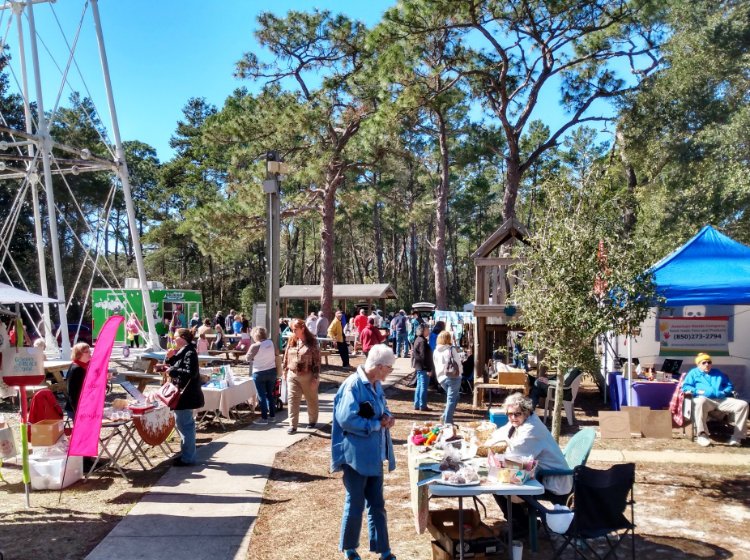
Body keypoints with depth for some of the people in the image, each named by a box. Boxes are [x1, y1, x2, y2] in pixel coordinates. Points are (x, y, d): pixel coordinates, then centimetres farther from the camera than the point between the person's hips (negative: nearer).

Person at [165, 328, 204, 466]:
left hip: (185, 395, -10)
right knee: (184, 424, 17)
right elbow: (169, 366, 20)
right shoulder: (180, 352, 14)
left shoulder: (190, 353, -16)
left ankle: (188, 458, 1)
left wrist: (173, 371, -20)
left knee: (184, 424, -6)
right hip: (181, 393, 10)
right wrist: (169, 357, 2)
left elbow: (191, 373, -26)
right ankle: (187, 453, 28)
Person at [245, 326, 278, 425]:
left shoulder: (255, 346, -17)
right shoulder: (270, 342, -1)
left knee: (262, 395, 2)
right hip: (272, 371, 5)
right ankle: (272, 415, 22)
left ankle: (264, 418, 4)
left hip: (259, 373, -5)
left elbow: (248, 358, -7)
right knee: (270, 394, 17)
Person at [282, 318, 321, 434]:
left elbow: (317, 360, -12)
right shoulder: (292, 341, 4)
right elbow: (286, 357, 12)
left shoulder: (312, 342, -11)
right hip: (292, 375, 4)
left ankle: (312, 421, 31)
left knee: (311, 400, 13)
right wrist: (285, 372, 10)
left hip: (308, 376, -4)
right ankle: (292, 425, 2)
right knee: (292, 400, -1)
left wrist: (315, 378, -14)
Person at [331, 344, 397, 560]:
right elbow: (346, 419, -26)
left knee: (377, 503, 15)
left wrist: (388, 417, -4)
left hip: (374, 454, 8)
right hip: (356, 455, -8)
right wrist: (377, 424, -18)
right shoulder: (353, 385, -20)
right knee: (355, 504, 7)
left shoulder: (376, 385, 7)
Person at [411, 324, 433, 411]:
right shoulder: (422, 341, -18)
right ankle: (422, 405, 4)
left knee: (419, 386, 15)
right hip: (423, 367, -10)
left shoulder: (417, 340, 12)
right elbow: (424, 356, -20)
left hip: (419, 367, 10)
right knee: (423, 386, -2)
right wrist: (429, 369, -18)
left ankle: (417, 405, 19)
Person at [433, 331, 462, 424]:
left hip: (442, 378, 6)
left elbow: (436, 366, 13)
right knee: (451, 399, 0)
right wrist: (459, 373, 10)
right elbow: (458, 363, -6)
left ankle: (446, 417, 11)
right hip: (453, 377, -6)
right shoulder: (451, 350, -7)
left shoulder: (435, 352, 7)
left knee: (453, 397, 22)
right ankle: (447, 422, -4)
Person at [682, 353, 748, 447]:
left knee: (743, 404, -19)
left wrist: (724, 392, 6)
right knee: (701, 401, -43)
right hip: (705, 400, -4)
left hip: (722, 400, 5)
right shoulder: (693, 373, 23)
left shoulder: (718, 373, 35)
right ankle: (702, 435, -37)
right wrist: (698, 391, -8)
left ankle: (737, 436, -17)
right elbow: (685, 387, 9)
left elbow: (730, 386, 29)